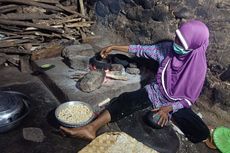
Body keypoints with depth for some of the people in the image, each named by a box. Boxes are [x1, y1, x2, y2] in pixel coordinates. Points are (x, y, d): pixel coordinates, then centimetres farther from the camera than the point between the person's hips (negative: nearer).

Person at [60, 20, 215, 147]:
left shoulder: (198, 65, -18)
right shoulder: (168, 48, -11)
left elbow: (190, 98, -11)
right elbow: (142, 50, -1)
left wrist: (169, 108, -25)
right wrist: (114, 47, 0)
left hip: (178, 104, -2)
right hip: (156, 92, 2)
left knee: (202, 134, -25)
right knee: (126, 99, -26)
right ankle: (91, 128, -36)